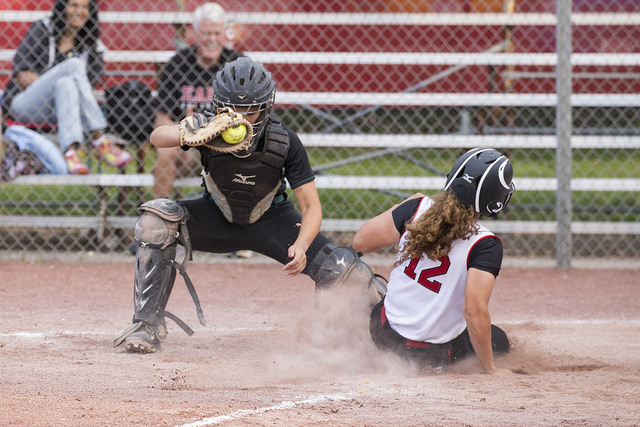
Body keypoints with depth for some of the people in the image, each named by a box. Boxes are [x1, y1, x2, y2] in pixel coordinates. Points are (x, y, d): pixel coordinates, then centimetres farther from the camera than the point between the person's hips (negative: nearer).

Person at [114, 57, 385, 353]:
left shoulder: (284, 142, -26)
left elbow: (311, 206, -23)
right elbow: (158, 137, -43)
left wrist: (301, 246, -43)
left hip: (270, 221, -1)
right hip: (219, 218, 1)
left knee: (338, 268, -20)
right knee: (155, 220, -27)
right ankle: (148, 326, -18)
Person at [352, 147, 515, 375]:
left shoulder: (417, 208, -10)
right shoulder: (486, 245, -23)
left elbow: (361, 241, -3)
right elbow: (474, 309, -29)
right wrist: (490, 369, -19)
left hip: (383, 330, 5)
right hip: (434, 353, -5)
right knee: (498, 339, 24)